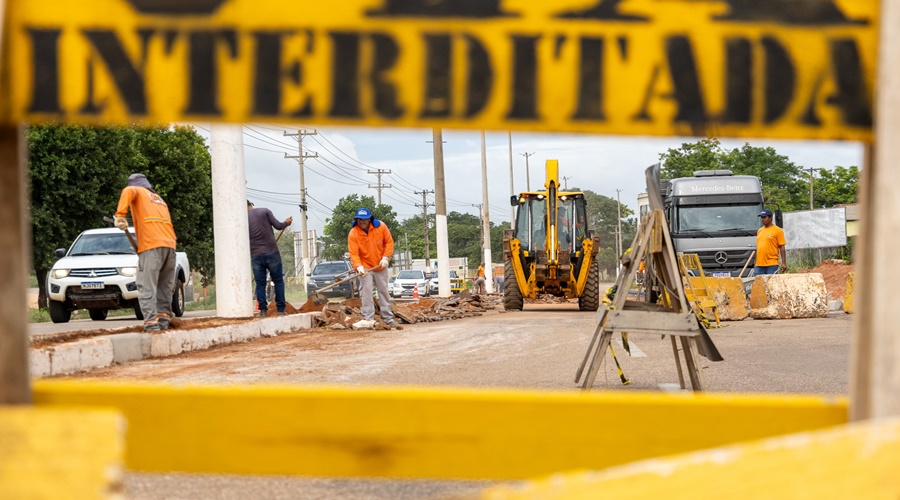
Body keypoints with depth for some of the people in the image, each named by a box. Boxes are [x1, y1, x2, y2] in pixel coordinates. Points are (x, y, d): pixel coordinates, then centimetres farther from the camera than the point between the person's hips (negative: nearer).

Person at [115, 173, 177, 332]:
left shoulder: (138, 191, 13)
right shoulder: (159, 199, 32)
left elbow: (128, 192, -12)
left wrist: (120, 215, -18)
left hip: (151, 245, -6)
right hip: (170, 244, 6)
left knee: (147, 286, -9)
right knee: (164, 286, 12)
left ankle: (151, 322, -19)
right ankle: (163, 319, 6)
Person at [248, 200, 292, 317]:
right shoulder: (265, 211, 1)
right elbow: (278, 226, -4)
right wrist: (286, 222, 16)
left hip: (255, 256, 1)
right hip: (271, 252, -1)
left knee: (260, 284, 9)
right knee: (278, 281, 7)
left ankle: (263, 310, 2)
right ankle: (281, 309, 4)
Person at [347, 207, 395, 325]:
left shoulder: (381, 226, -12)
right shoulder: (353, 234, -18)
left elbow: (389, 242, -2)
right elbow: (353, 253, -22)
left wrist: (386, 257, -13)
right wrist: (359, 267, -37)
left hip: (380, 266, 3)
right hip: (365, 267, -2)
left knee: (384, 291, 11)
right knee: (366, 292, -10)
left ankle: (388, 318, 19)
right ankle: (368, 319, -8)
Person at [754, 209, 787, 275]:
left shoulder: (777, 231, -2)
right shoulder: (759, 231, 17)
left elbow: (782, 248, -4)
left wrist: (784, 263, -10)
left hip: (771, 265, -6)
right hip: (759, 265, 6)